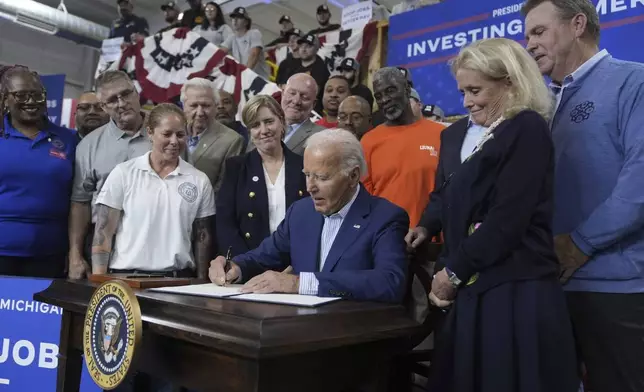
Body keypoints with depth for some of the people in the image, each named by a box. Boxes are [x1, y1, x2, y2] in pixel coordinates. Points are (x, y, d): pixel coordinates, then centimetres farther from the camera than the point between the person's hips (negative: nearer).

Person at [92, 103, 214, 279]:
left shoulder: (200, 181, 3)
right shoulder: (123, 173, -1)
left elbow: (202, 238, 6)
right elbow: (103, 232, -1)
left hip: (178, 278, 1)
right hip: (126, 276, -1)